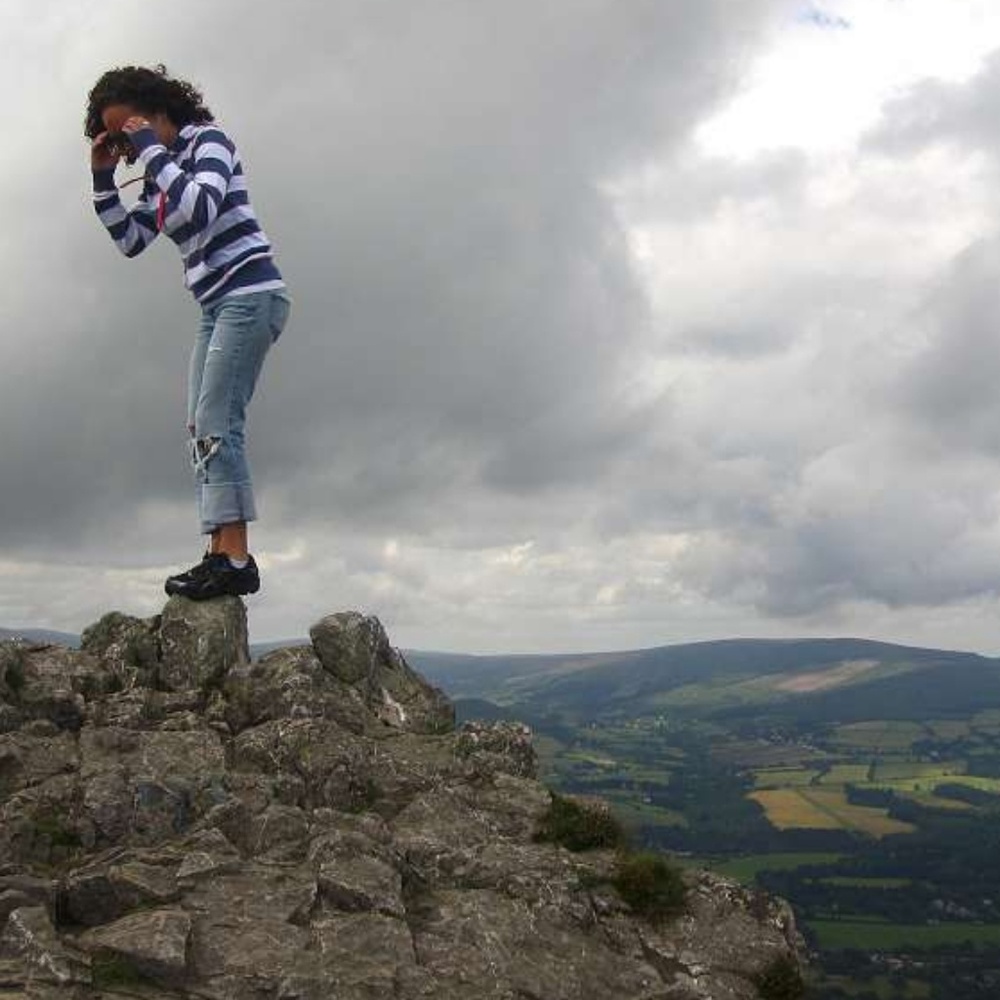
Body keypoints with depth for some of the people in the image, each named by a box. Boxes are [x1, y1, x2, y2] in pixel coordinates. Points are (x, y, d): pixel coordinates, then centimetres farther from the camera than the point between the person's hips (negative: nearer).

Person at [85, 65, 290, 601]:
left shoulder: (208, 139, -4)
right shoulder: (160, 176, 20)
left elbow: (199, 207, -22)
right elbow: (130, 240, 19)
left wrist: (151, 149, -14)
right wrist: (103, 179, 10)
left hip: (250, 293, -9)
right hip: (218, 307, 10)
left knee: (216, 422, -18)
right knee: (202, 429, 3)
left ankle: (234, 557, -21)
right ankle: (220, 554, 1)